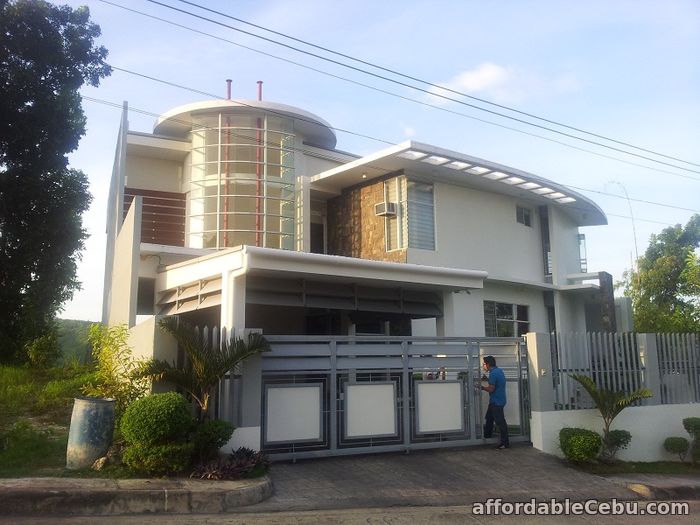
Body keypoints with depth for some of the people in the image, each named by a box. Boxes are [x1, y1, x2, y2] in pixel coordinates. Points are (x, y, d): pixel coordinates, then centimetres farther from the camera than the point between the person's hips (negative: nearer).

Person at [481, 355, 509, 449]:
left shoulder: (493, 373, -21)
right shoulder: (499, 370, 10)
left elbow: (491, 389, -22)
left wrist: (482, 387, -7)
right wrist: (488, 379, 16)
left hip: (496, 402, -10)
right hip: (495, 401, 10)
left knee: (500, 421, -4)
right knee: (489, 418, 22)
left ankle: (505, 442, 1)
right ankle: (487, 435, 35)